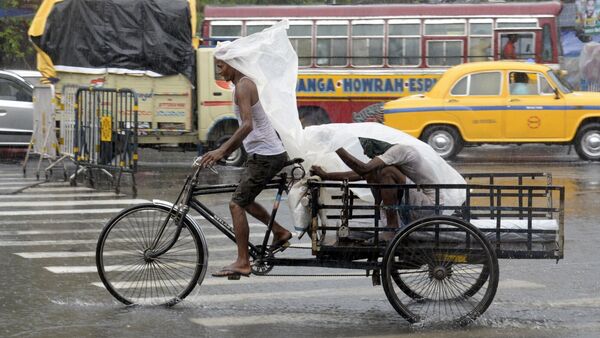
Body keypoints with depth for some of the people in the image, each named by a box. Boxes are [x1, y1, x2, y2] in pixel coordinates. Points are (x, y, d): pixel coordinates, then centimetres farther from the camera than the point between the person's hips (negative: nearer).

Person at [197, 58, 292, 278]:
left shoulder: (243, 87, -13)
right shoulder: (248, 84, 18)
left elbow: (247, 125, -26)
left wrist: (221, 151, -27)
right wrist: (223, 153, 21)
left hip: (264, 156, -10)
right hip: (274, 153, 10)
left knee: (237, 204, -9)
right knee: (243, 200, 21)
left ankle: (242, 263, -8)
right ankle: (279, 232, 22)